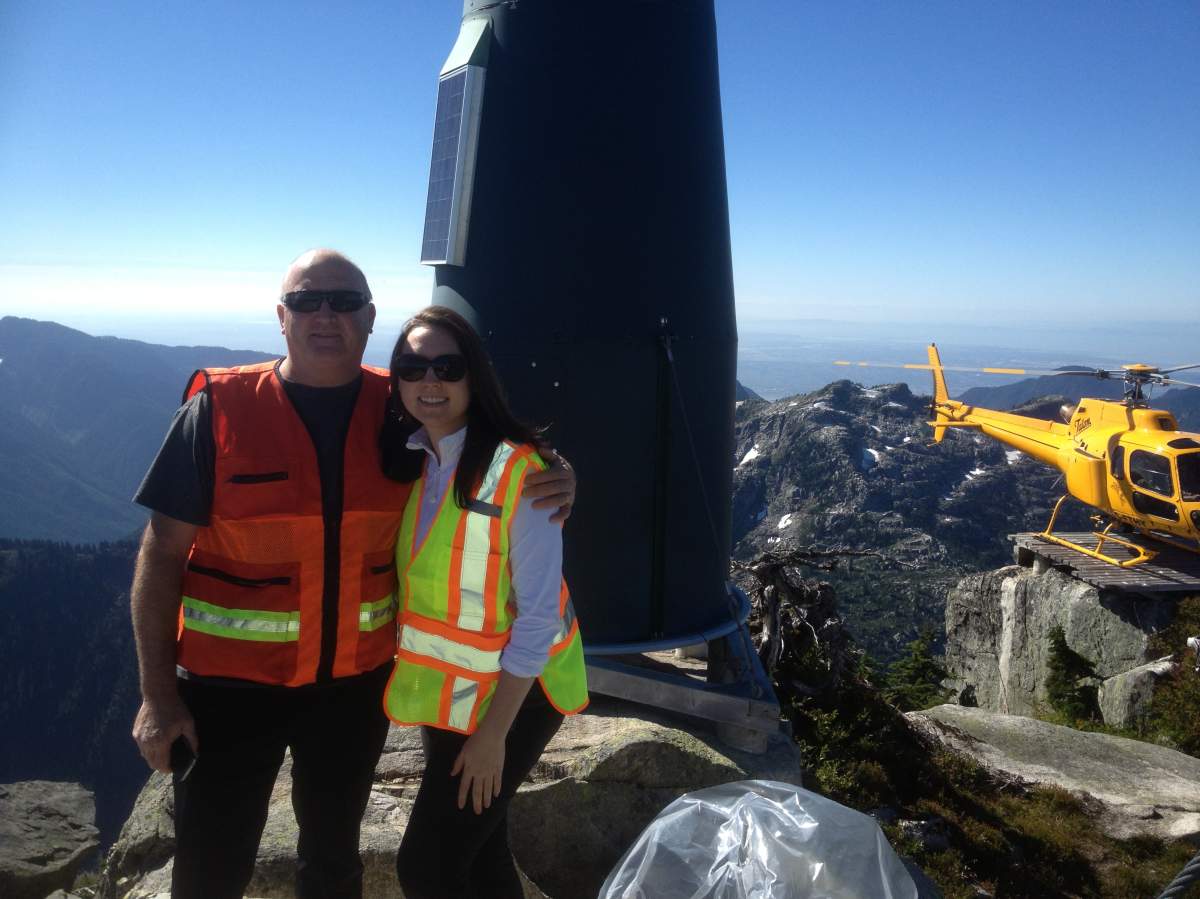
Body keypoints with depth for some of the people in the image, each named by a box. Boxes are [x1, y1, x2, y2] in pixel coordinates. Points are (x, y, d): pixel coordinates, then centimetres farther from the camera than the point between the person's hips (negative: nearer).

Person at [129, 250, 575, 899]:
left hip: (355, 680, 2)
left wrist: (547, 486, -15)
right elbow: (162, 554, -8)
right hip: (229, 682, -2)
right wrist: (158, 693, -10)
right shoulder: (220, 408, -11)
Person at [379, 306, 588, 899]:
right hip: (442, 691, 6)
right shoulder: (406, 463, -1)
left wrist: (493, 733, -17)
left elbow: (538, 616, -20)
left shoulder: (517, 470, -21)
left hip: (508, 694, -6)